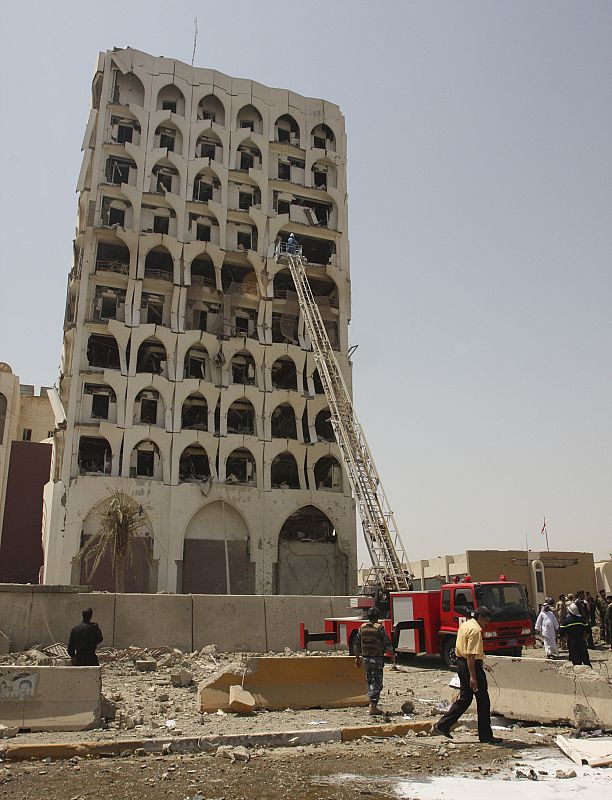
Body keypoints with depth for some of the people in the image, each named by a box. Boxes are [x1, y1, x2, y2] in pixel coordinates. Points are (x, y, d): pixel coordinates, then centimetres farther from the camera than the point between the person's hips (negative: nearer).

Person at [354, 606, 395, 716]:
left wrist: (358, 657, 21)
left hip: (365, 658, 5)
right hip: (377, 658, -5)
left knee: (369, 681, 19)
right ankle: (373, 707, -3)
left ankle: (372, 702, 25)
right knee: (377, 682, 0)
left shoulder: (362, 628, 4)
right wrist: (392, 654, 5)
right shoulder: (379, 628, -11)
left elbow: (357, 645, 10)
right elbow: (387, 644, -10)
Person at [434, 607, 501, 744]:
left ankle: (442, 725, 10)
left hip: (461, 663, 10)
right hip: (472, 666, -9)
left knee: (465, 698, 14)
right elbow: (471, 655, -24)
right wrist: (473, 677, -25)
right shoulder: (475, 630, -18)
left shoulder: (464, 625, 13)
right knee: (483, 701, 3)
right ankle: (486, 736, 11)